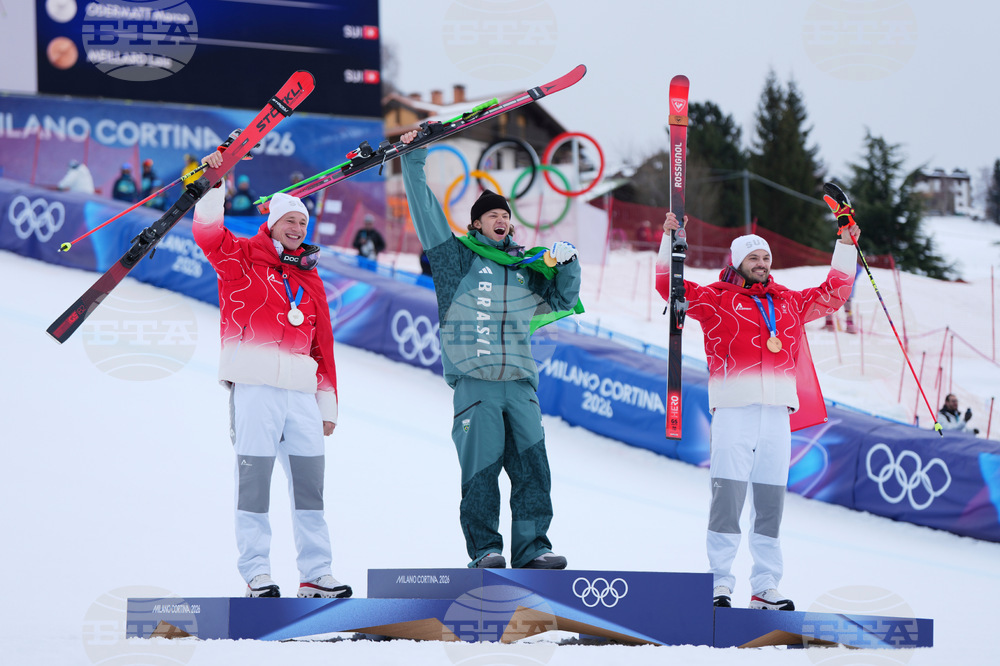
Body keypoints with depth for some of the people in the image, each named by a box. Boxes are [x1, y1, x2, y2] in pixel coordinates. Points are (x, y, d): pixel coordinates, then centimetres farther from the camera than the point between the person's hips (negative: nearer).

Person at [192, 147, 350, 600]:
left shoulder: (309, 282, 21)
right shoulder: (241, 258, 8)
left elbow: (323, 346, 21)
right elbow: (208, 234, -11)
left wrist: (327, 403, 17)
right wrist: (214, 184, -21)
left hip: (301, 392, 5)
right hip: (254, 387, -5)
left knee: (310, 485, 4)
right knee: (254, 481, -4)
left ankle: (316, 574, 8)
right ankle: (256, 575, -1)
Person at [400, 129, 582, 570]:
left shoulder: (526, 268, 24)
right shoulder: (458, 256, 13)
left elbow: (563, 299, 34)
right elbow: (425, 211, 11)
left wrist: (567, 264, 16)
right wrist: (414, 164, 8)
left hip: (520, 382, 4)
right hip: (473, 380, -4)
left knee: (532, 467, -5)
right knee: (481, 467, -9)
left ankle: (533, 548, -3)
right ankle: (485, 550, -6)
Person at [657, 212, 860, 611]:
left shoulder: (790, 304, 22)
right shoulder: (716, 300, 11)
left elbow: (832, 295, 31)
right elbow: (671, 287, 5)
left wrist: (846, 248, 28)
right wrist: (670, 241, -3)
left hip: (777, 412, 4)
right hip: (734, 409, -4)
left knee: (770, 503, 4)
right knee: (728, 498, -10)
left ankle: (765, 589, 8)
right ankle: (720, 584, -8)